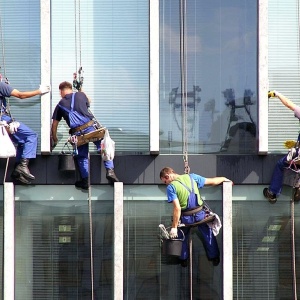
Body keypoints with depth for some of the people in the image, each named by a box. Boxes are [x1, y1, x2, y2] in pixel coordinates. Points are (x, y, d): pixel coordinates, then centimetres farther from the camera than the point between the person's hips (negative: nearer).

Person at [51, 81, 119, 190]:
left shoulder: (60, 105, 12)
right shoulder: (80, 95, 10)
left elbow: (54, 125, 15)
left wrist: (54, 140, 29)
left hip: (77, 133, 1)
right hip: (91, 127, -1)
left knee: (82, 156, 16)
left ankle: (85, 180, 12)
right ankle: (110, 170, -6)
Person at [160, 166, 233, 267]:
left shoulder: (171, 187, -12)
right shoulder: (191, 177, 0)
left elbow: (177, 208, -21)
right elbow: (212, 181, 7)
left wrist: (174, 227, -19)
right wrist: (223, 179, 27)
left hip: (185, 218, -3)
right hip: (200, 213, 3)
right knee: (208, 235, 25)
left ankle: (183, 260, 34)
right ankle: (215, 258, 36)